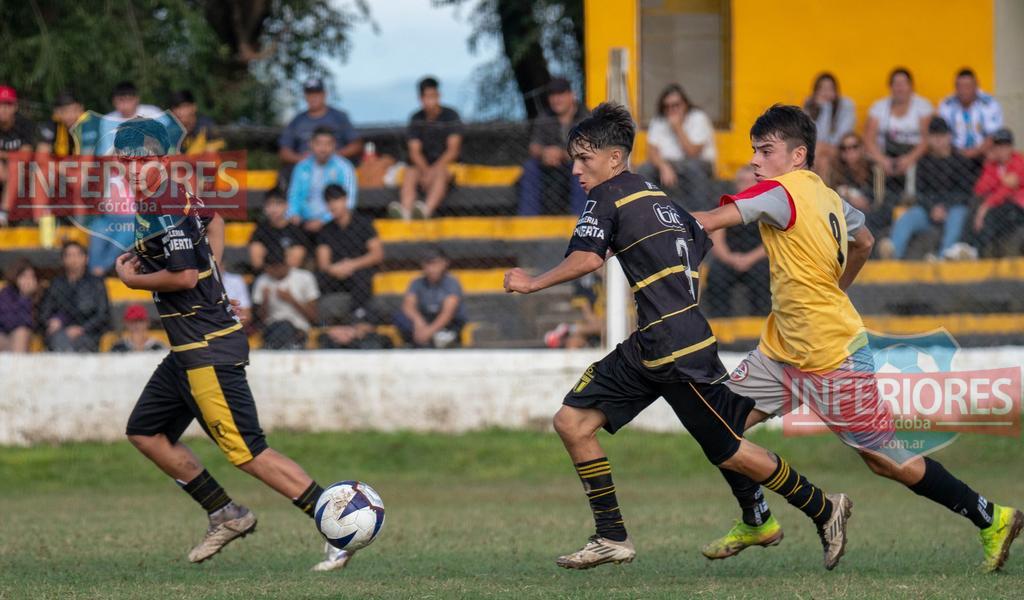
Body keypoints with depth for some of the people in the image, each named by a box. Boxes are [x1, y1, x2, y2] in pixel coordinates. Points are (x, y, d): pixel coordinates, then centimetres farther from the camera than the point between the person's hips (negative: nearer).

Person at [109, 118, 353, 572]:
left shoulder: (164, 211, -17)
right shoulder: (175, 198, 12)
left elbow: (186, 277, -24)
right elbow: (213, 219, 31)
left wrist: (133, 279, -8)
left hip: (208, 348, -11)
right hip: (191, 348, 11)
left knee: (246, 451, -11)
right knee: (145, 432, 16)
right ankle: (226, 516, 19)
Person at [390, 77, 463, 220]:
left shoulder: (451, 116, -3)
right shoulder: (416, 119, 7)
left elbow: (453, 149, -10)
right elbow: (414, 151, 1)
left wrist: (434, 170, -22)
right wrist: (426, 170, -19)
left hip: (447, 164, -3)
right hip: (424, 164, 3)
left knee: (439, 173, -37)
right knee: (409, 173, -29)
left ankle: (427, 209, -64)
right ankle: (405, 210, -55)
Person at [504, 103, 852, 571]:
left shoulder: (607, 196, -10)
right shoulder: (654, 196, 15)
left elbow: (586, 258, -24)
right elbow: (699, 240, 23)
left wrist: (533, 283, -13)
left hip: (678, 349, -10)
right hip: (648, 349, 10)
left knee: (728, 452, 0)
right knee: (572, 421, 4)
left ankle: (824, 510, 16)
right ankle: (612, 538, 6)